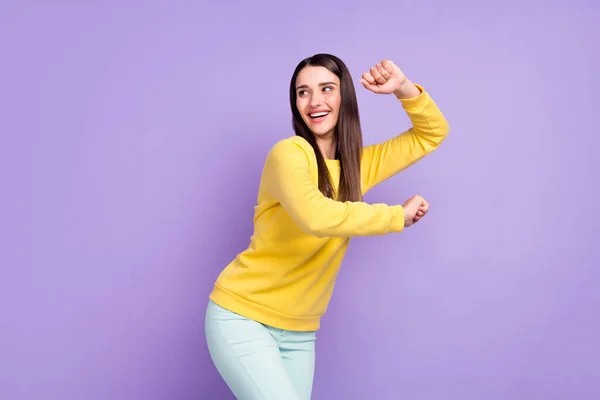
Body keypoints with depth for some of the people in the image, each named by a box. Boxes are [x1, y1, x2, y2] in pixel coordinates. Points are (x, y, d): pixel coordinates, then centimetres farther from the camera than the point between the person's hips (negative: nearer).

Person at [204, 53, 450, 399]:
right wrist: (399, 215, -23)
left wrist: (404, 88, -5)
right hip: (242, 317, -6)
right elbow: (316, 216, -36)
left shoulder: (358, 164, 5)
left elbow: (433, 134, 13)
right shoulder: (289, 153, -16)